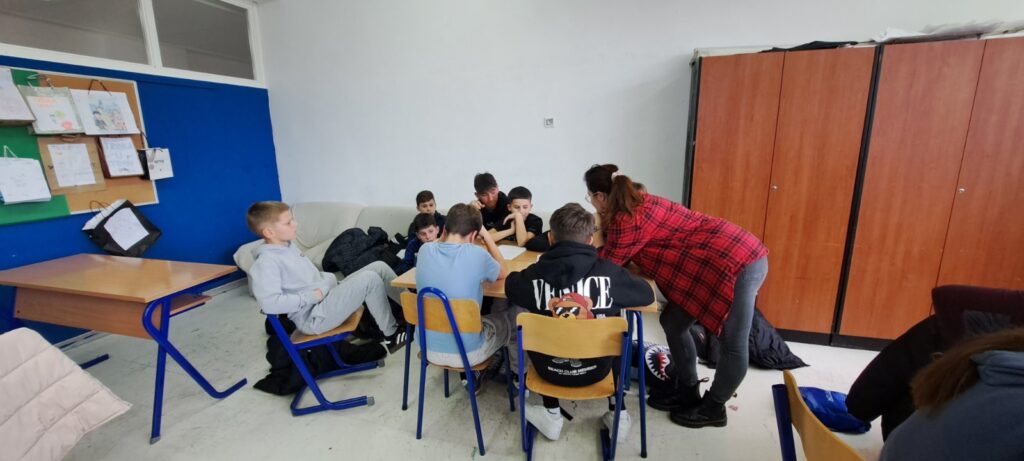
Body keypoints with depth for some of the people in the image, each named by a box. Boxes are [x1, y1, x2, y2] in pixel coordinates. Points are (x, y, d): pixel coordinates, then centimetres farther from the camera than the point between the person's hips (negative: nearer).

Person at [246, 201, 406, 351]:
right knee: (370, 279, -23)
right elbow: (270, 303, -28)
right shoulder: (266, 262, -17)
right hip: (314, 316, -9)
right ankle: (391, 334, -7)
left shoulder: (287, 246, 12)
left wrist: (329, 280, 2)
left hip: (329, 294, 9)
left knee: (379, 267, -2)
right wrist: (312, 296, -22)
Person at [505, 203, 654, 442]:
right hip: (596, 370, 1)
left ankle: (552, 415, 28)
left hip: (549, 369, 0)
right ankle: (618, 415, 30)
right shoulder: (609, 272, -18)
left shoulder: (535, 273, -17)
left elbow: (510, 287, 5)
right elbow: (648, 294, -1)